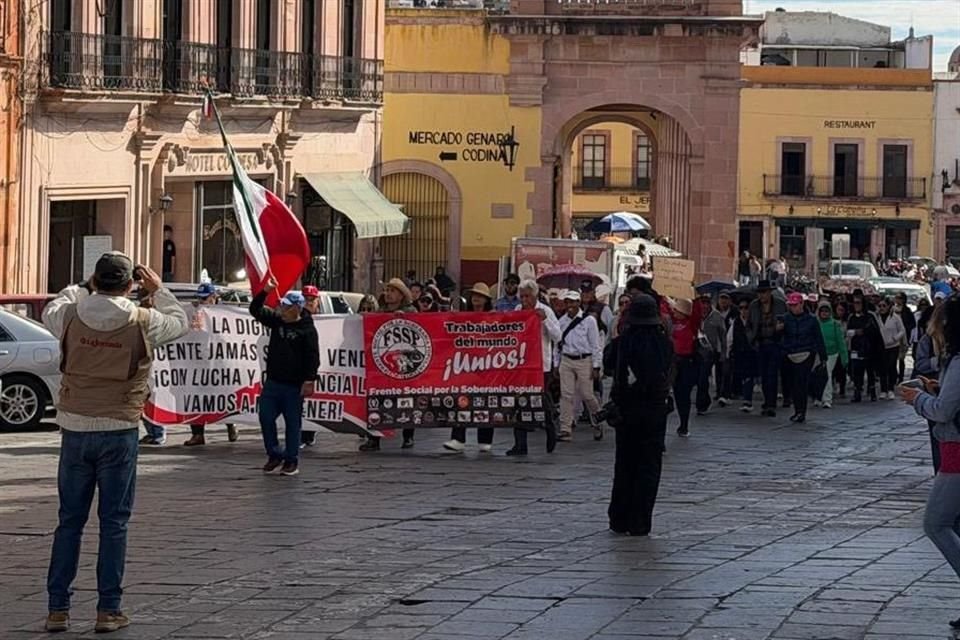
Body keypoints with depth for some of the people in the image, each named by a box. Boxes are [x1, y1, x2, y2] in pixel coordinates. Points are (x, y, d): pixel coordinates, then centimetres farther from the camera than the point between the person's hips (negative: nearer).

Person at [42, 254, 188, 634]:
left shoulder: (72, 317, -4)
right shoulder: (143, 323, -8)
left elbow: (50, 313, 21)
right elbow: (180, 322, 13)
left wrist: (85, 287, 26)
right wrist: (158, 290, 23)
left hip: (75, 430, 2)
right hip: (119, 431, -2)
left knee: (70, 521, 10)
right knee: (113, 523, 5)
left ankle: (57, 609, 11)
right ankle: (108, 610, 5)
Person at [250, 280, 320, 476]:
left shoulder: (307, 329, -9)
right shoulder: (277, 320, 8)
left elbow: (313, 357, -12)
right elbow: (255, 310, 7)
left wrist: (309, 381, -18)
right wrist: (265, 291, -7)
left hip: (294, 385, -6)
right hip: (272, 382, 6)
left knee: (293, 423, 2)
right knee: (266, 418, 3)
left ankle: (291, 461, 11)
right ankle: (275, 456, 15)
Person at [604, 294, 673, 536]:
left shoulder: (623, 342, -9)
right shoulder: (664, 343, -8)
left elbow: (608, 364, 6)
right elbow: (668, 371, 4)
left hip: (626, 407, 1)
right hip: (655, 408, -1)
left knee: (624, 464, 14)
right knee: (649, 466, 4)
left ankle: (619, 519, 16)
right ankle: (640, 523, 0)